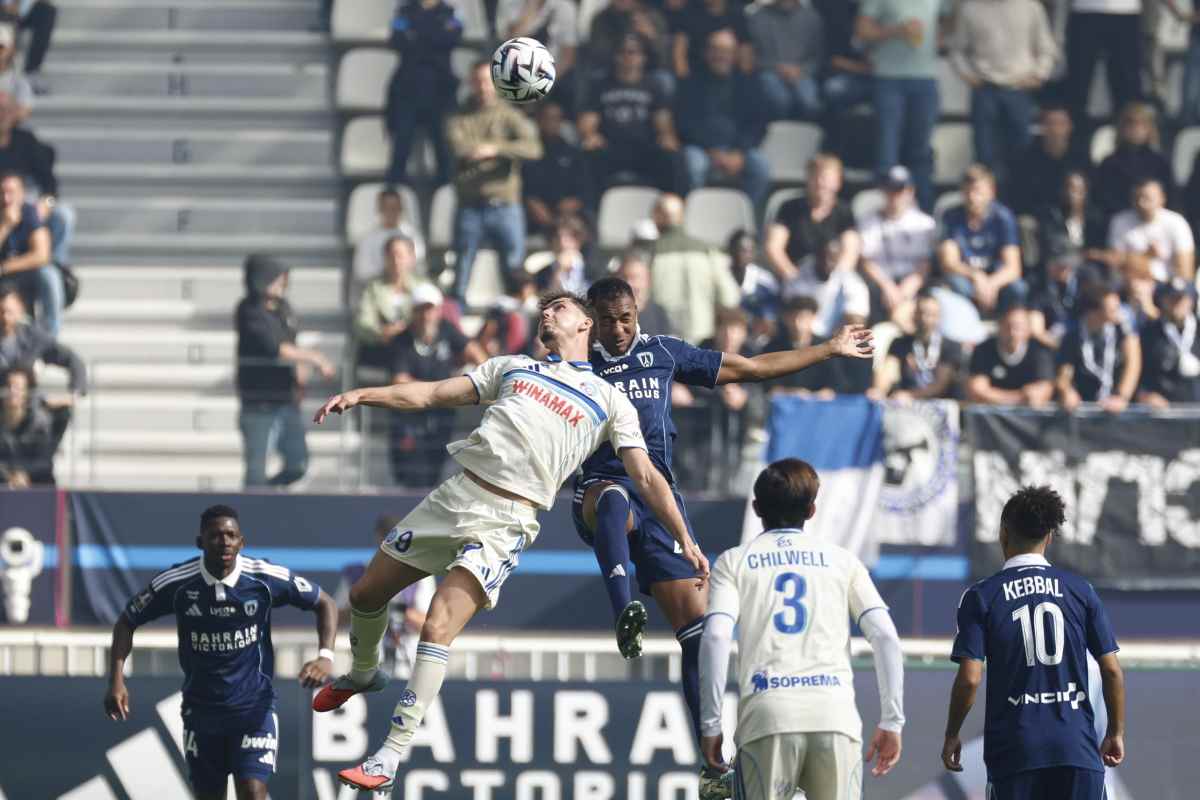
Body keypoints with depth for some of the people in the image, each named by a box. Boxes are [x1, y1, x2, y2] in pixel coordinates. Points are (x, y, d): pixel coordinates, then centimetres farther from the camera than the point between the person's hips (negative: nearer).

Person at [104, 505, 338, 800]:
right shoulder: (175, 583, -12)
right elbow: (127, 621, 2)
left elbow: (324, 603, 0)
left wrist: (325, 656, -16)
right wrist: (116, 680, -10)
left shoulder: (267, 578, -13)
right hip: (201, 708, 2)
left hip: (255, 707, -2)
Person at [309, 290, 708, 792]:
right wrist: (362, 395, 2)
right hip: (456, 494, 5)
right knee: (365, 595, 10)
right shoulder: (512, 368, 20)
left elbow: (646, 477, 5)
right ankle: (363, 672, 43)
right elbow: (432, 394, 15)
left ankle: (389, 759, -14)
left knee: (438, 628, -19)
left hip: (507, 522, -5)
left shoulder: (609, 401, 10)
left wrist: (685, 541, -5)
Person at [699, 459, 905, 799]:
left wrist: (710, 726, 0)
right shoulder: (842, 560, 18)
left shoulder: (734, 562, 13)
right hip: (836, 712, 1)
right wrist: (891, 721, 9)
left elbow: (715, 638, -2)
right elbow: (885, 637, 7)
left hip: (766, 715, -1)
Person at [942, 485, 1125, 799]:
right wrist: (1116, 733, 16)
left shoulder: (981, 597, 0)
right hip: (1077, 748, 1)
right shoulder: (1080, 591, 5)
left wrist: (952, 735, 7)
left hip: (1014, 750, -1)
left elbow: (970, 678, -7)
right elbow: (1112, 670, 4)